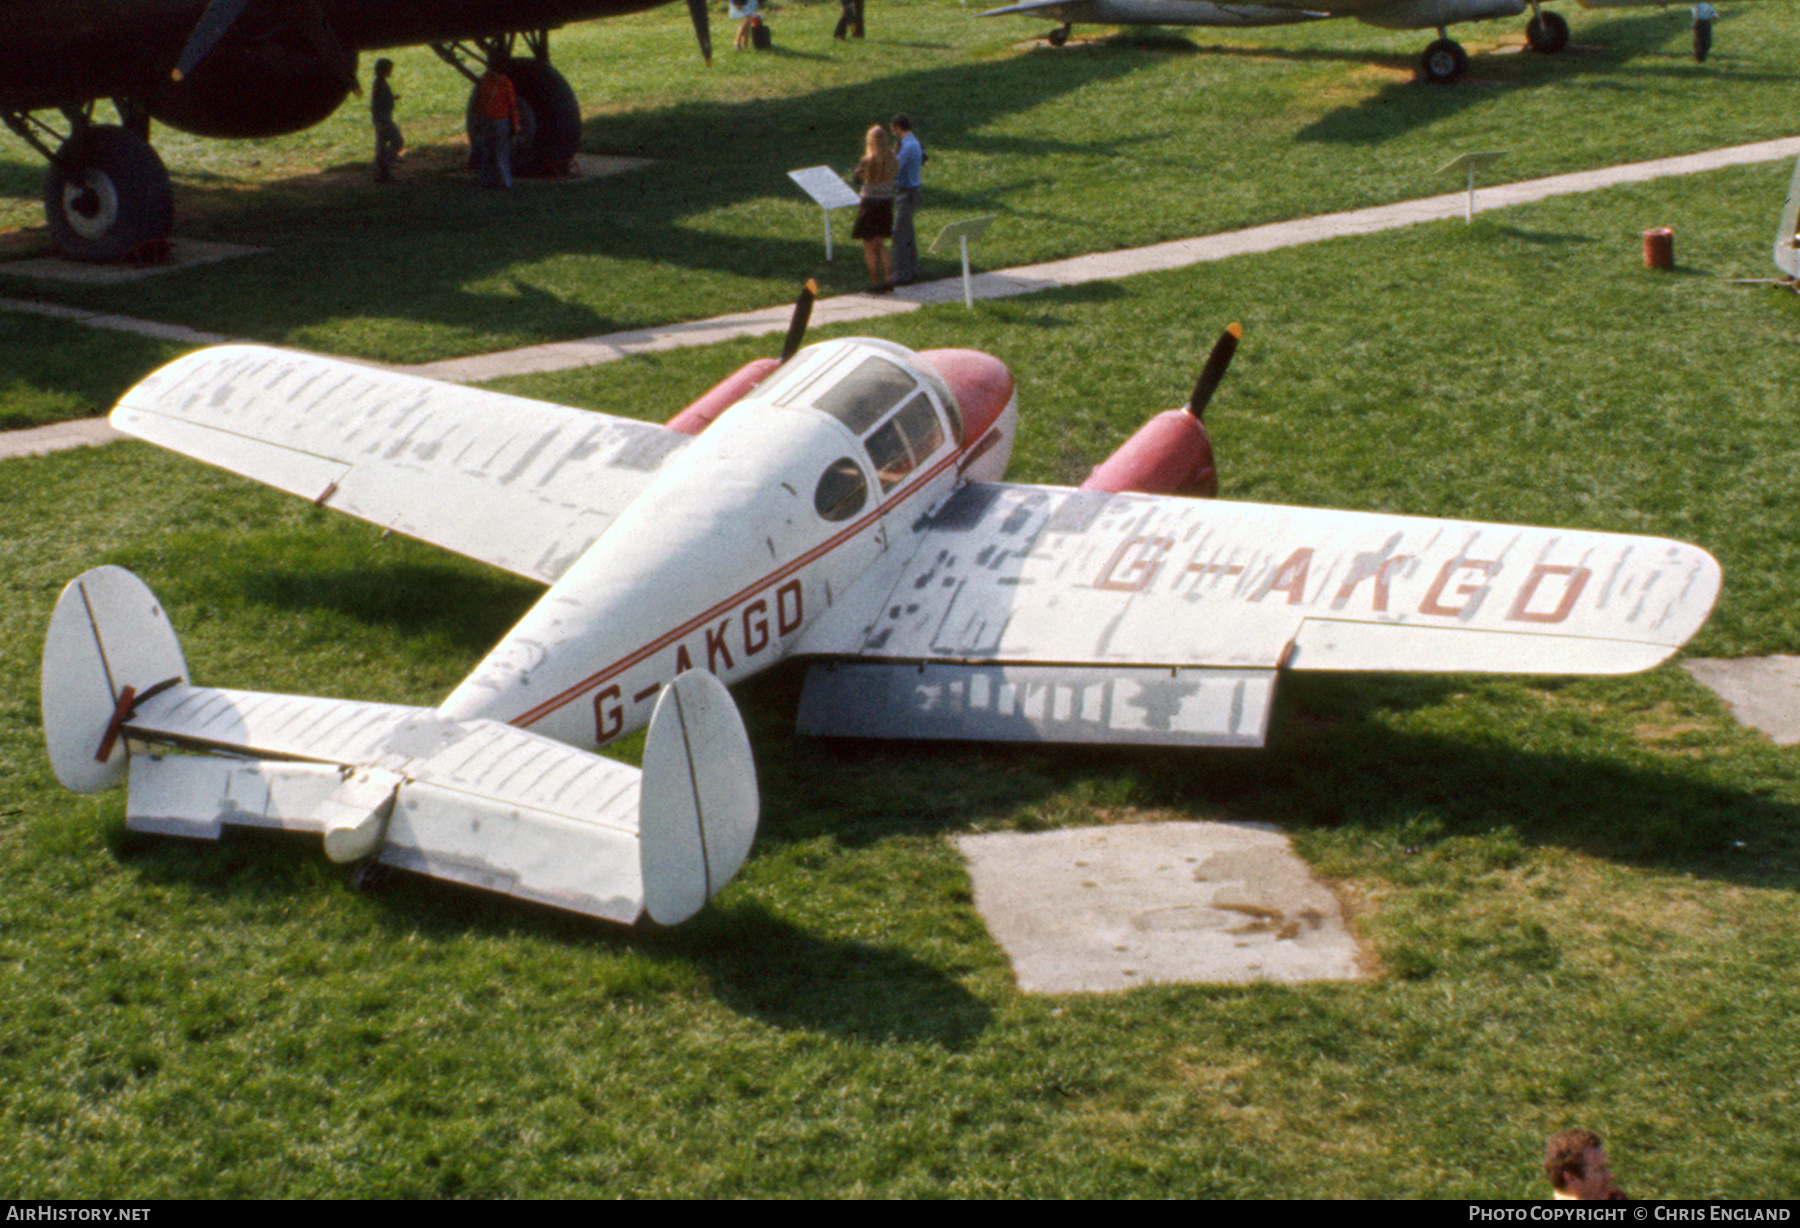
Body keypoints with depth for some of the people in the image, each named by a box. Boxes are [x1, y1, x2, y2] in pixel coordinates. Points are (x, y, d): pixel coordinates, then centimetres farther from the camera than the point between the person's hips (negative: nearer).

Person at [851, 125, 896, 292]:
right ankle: (888, 278, 15)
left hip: (870, 203, -6)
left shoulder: (868, 160, -17)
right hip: (887, 202, 6)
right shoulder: (891, 158, -2)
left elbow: (856, 178, -6)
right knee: (880, 244, 21)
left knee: (869, 247, 6)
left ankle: (875, 282, 5)